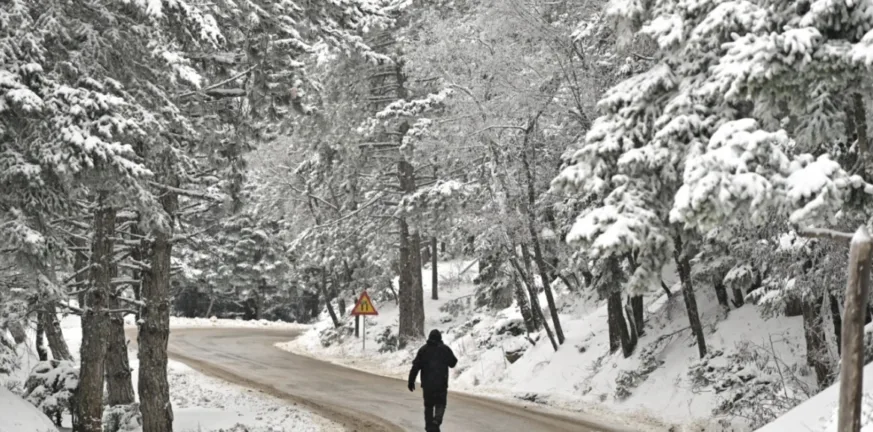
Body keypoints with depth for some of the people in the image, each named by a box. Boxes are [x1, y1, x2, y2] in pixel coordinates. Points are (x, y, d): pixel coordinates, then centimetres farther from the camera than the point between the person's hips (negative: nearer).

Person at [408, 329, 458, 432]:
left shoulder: (423, 350, 1)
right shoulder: (445, 349, -1)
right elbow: (453, 363, 9)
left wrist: (411, 381, 1)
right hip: (441, 384, -1)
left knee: (428, 406, 14)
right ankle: (437, 420, -19)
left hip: (427, 384, 1)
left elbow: (415, 367, -3)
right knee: (440, 404, 7)